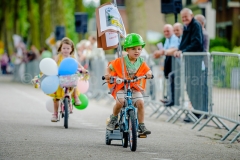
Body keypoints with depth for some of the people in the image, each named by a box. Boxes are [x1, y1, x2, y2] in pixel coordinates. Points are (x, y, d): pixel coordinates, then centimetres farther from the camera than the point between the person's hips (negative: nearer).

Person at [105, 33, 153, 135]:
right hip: (121, 87, -2)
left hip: (135, 88, 3)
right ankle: (113, 118, 1)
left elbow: (148, 70, 7)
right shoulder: (120, 61, -4)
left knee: (140, 103, -22)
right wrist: (108, 74, -18)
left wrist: (148, 74, -18)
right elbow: (109, 67, 4)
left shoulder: (141, 63, 3)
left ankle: (141, 126, -8)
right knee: (120, 102, -30)